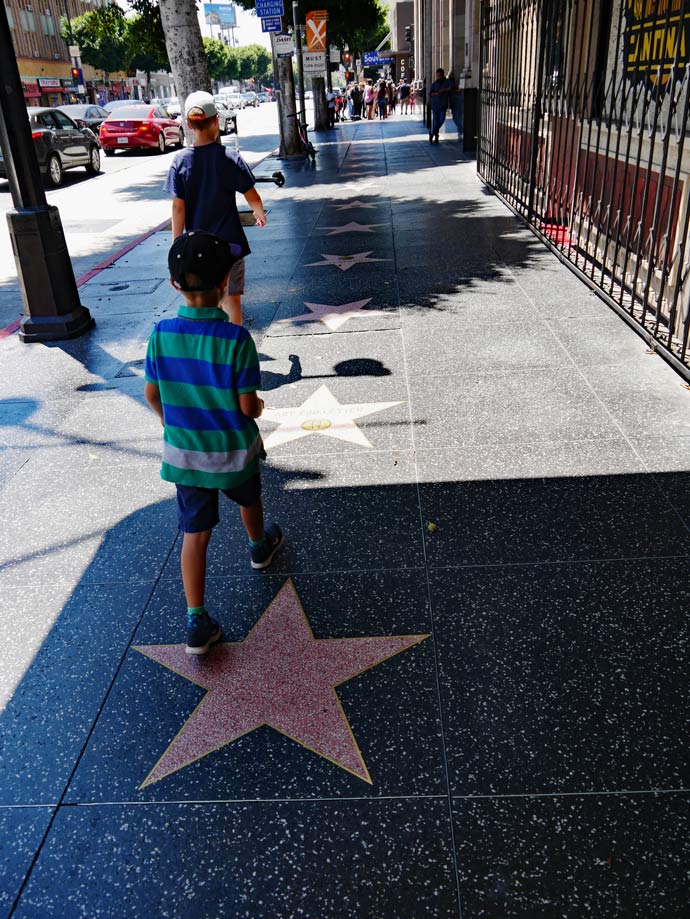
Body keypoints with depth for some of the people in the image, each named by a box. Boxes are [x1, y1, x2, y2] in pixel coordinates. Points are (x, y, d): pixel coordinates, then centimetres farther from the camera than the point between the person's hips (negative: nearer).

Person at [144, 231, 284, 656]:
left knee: (195, 533, 9)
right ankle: (260, 546, 57)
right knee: (249, 499, 29)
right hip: (234, 450, -2)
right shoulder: (236, 339, -22)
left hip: (184, 453, 2)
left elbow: (152, 394, 0)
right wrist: (260, 406, 7)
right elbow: (248, 406, -17)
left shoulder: (161, 335, -11)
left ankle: (197, 622, 9)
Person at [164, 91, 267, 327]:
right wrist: (260, 215, 17)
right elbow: (253, 198, -6)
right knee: (232, 300, 9)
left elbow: (178, 208, -7)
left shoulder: (180, 160, -6)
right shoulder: (229, 158, -10)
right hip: (229, 244, -2)